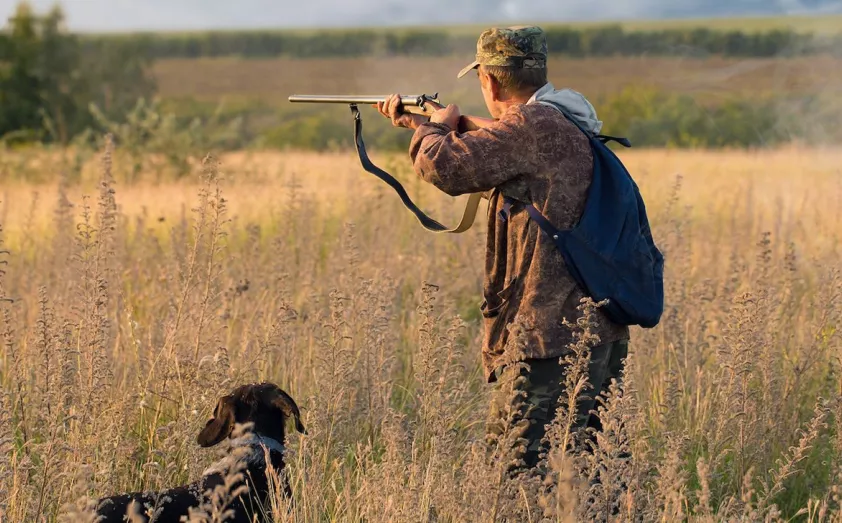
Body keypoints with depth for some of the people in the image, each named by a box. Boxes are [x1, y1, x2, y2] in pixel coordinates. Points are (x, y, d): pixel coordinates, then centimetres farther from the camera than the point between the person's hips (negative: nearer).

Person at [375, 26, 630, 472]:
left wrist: (438, 126, 0)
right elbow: (480, 168, 32)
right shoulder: (566, 124, 17)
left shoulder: (534, 125, -15)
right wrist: (417, 125, 35)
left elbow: (447, 166, -22)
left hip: (554, 339, -10)